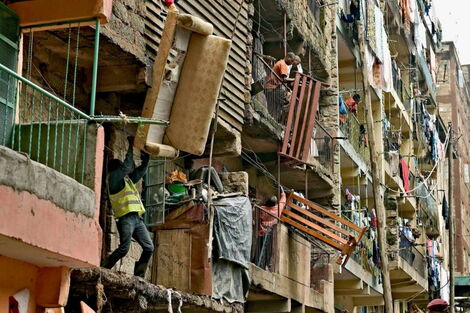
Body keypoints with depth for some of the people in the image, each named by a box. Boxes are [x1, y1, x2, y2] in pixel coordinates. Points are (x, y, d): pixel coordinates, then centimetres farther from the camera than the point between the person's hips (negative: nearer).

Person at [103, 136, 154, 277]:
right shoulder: (114, 177, 3)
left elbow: (141, 170, 31)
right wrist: (131, 148, -2)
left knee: (149, 248, 1)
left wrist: (146, 156, 20)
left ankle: (138, 276, 5)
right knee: (124, 248, -17)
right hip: (125, 218, -8)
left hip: (137, 218, 8)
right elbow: (127, 166, -8)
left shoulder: (127, 179, 26)